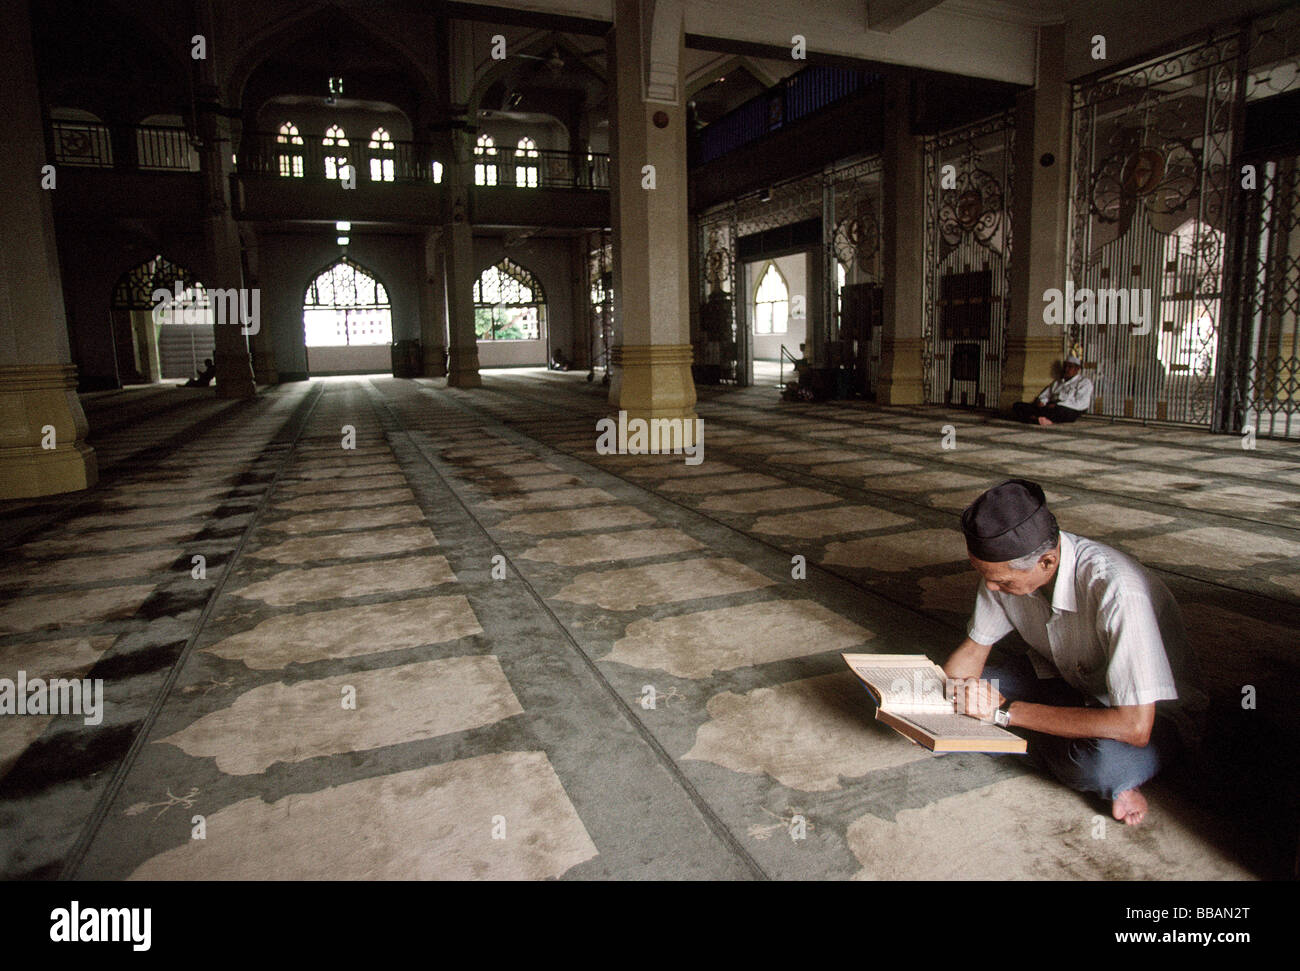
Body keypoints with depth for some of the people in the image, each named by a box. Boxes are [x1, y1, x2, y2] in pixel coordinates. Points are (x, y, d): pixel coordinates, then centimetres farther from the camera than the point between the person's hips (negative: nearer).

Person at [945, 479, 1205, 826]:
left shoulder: (1117, 591, -36)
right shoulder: (1008, 564, -17)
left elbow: (1135, 727, -37)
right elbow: (974, 649, -2)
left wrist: (1005, 711, -33)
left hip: (1156, 714, -6)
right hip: (1069, 682, 6)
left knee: (1104, 761, -38)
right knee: (963, 686, -15)